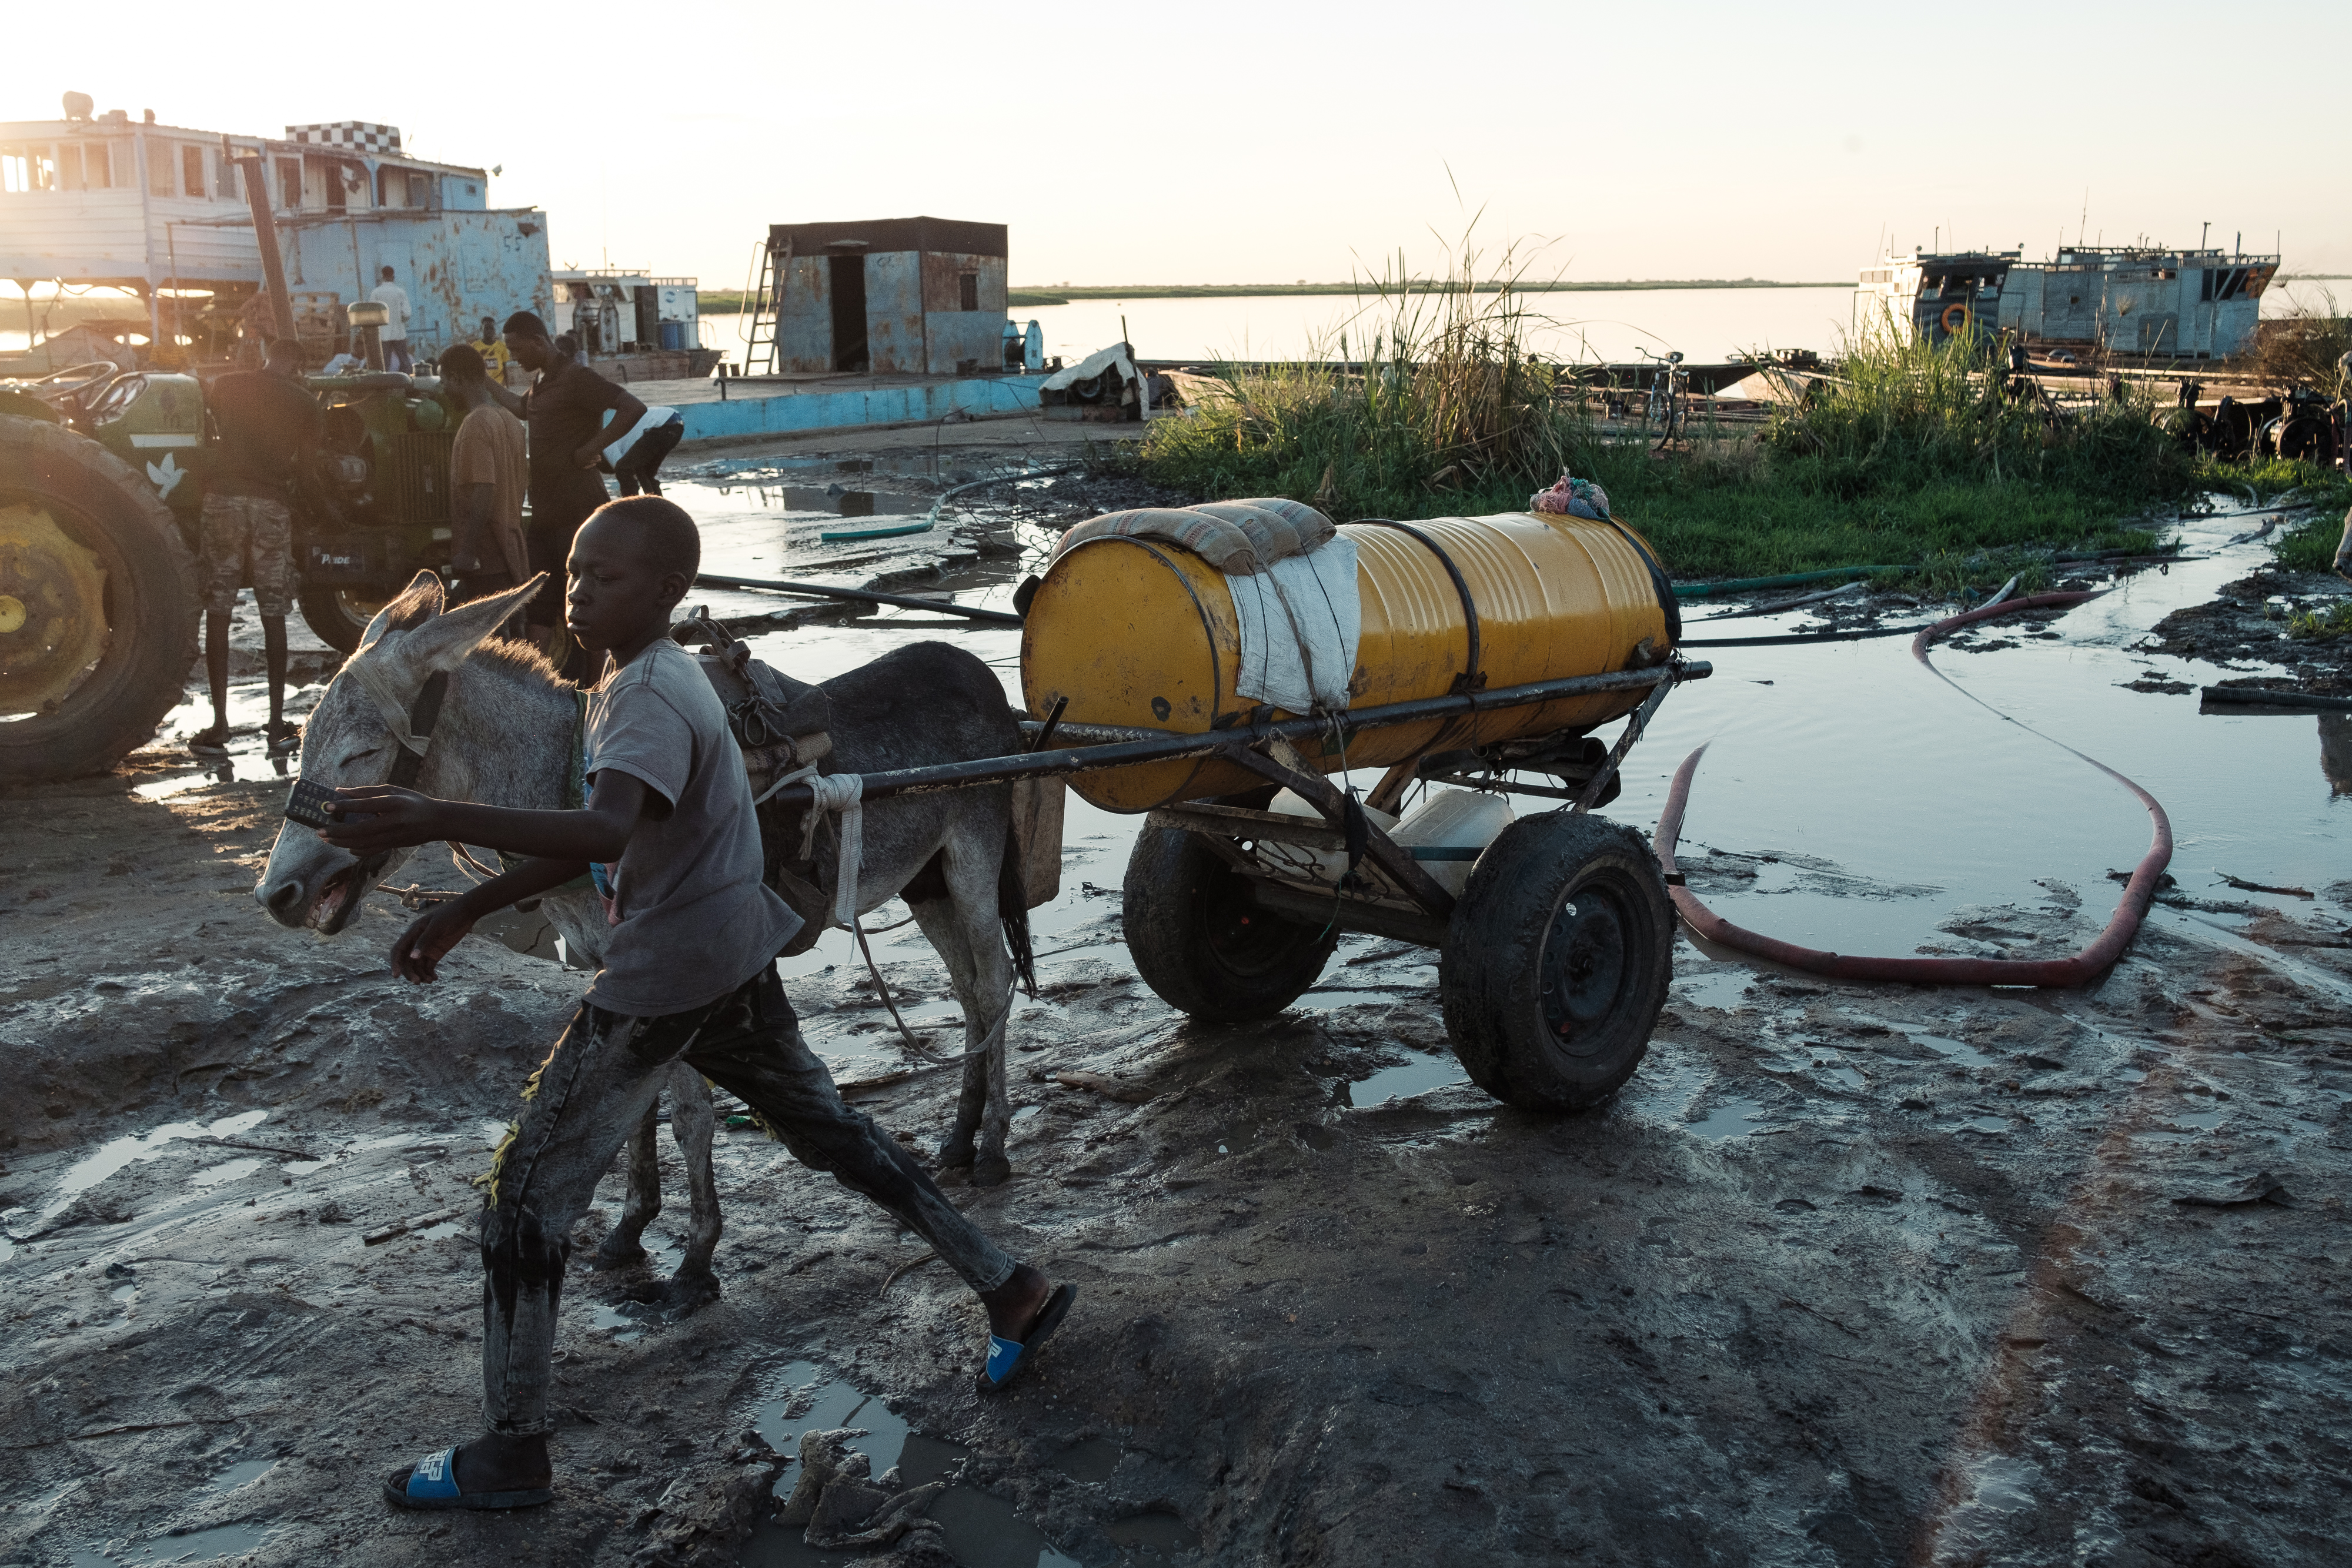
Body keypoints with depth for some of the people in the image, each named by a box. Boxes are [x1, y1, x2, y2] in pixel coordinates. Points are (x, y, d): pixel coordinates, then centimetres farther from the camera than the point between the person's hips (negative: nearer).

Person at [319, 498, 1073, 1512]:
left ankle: (511, 1453, 12)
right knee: (834, 1133, 20)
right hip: (731, 961, 10)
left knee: (527, 1190, 1)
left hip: (663, 980, -10)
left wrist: (433, 820, -47)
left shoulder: (653, 697, -20)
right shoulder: (626, 682, 11)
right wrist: (463, 915, 16)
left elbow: (605, 833, -39)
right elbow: (592, 843, 18)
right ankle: (1009, 1289, 26)